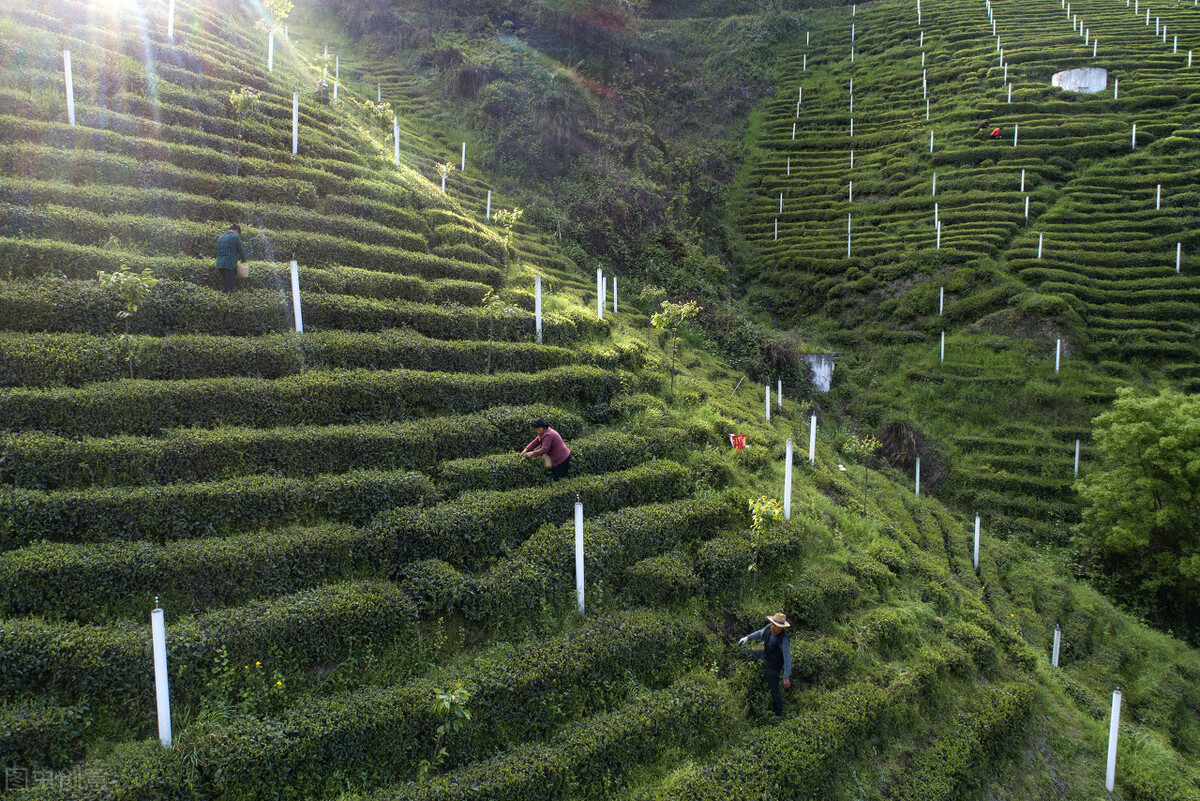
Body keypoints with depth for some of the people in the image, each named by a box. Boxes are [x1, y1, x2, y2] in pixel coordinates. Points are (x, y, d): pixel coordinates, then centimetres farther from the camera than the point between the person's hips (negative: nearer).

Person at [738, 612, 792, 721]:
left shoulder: (783, 640, -35)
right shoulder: (769, 627, -16)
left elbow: (787, 659, -29)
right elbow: (760, 633, 9)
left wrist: (786, 677, -26)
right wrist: (747, 638, 4)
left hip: (773, 666, -7)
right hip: (764, 656, 7)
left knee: (774, 689, 6)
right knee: (743, 654, 17)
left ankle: (778, 715, 29)